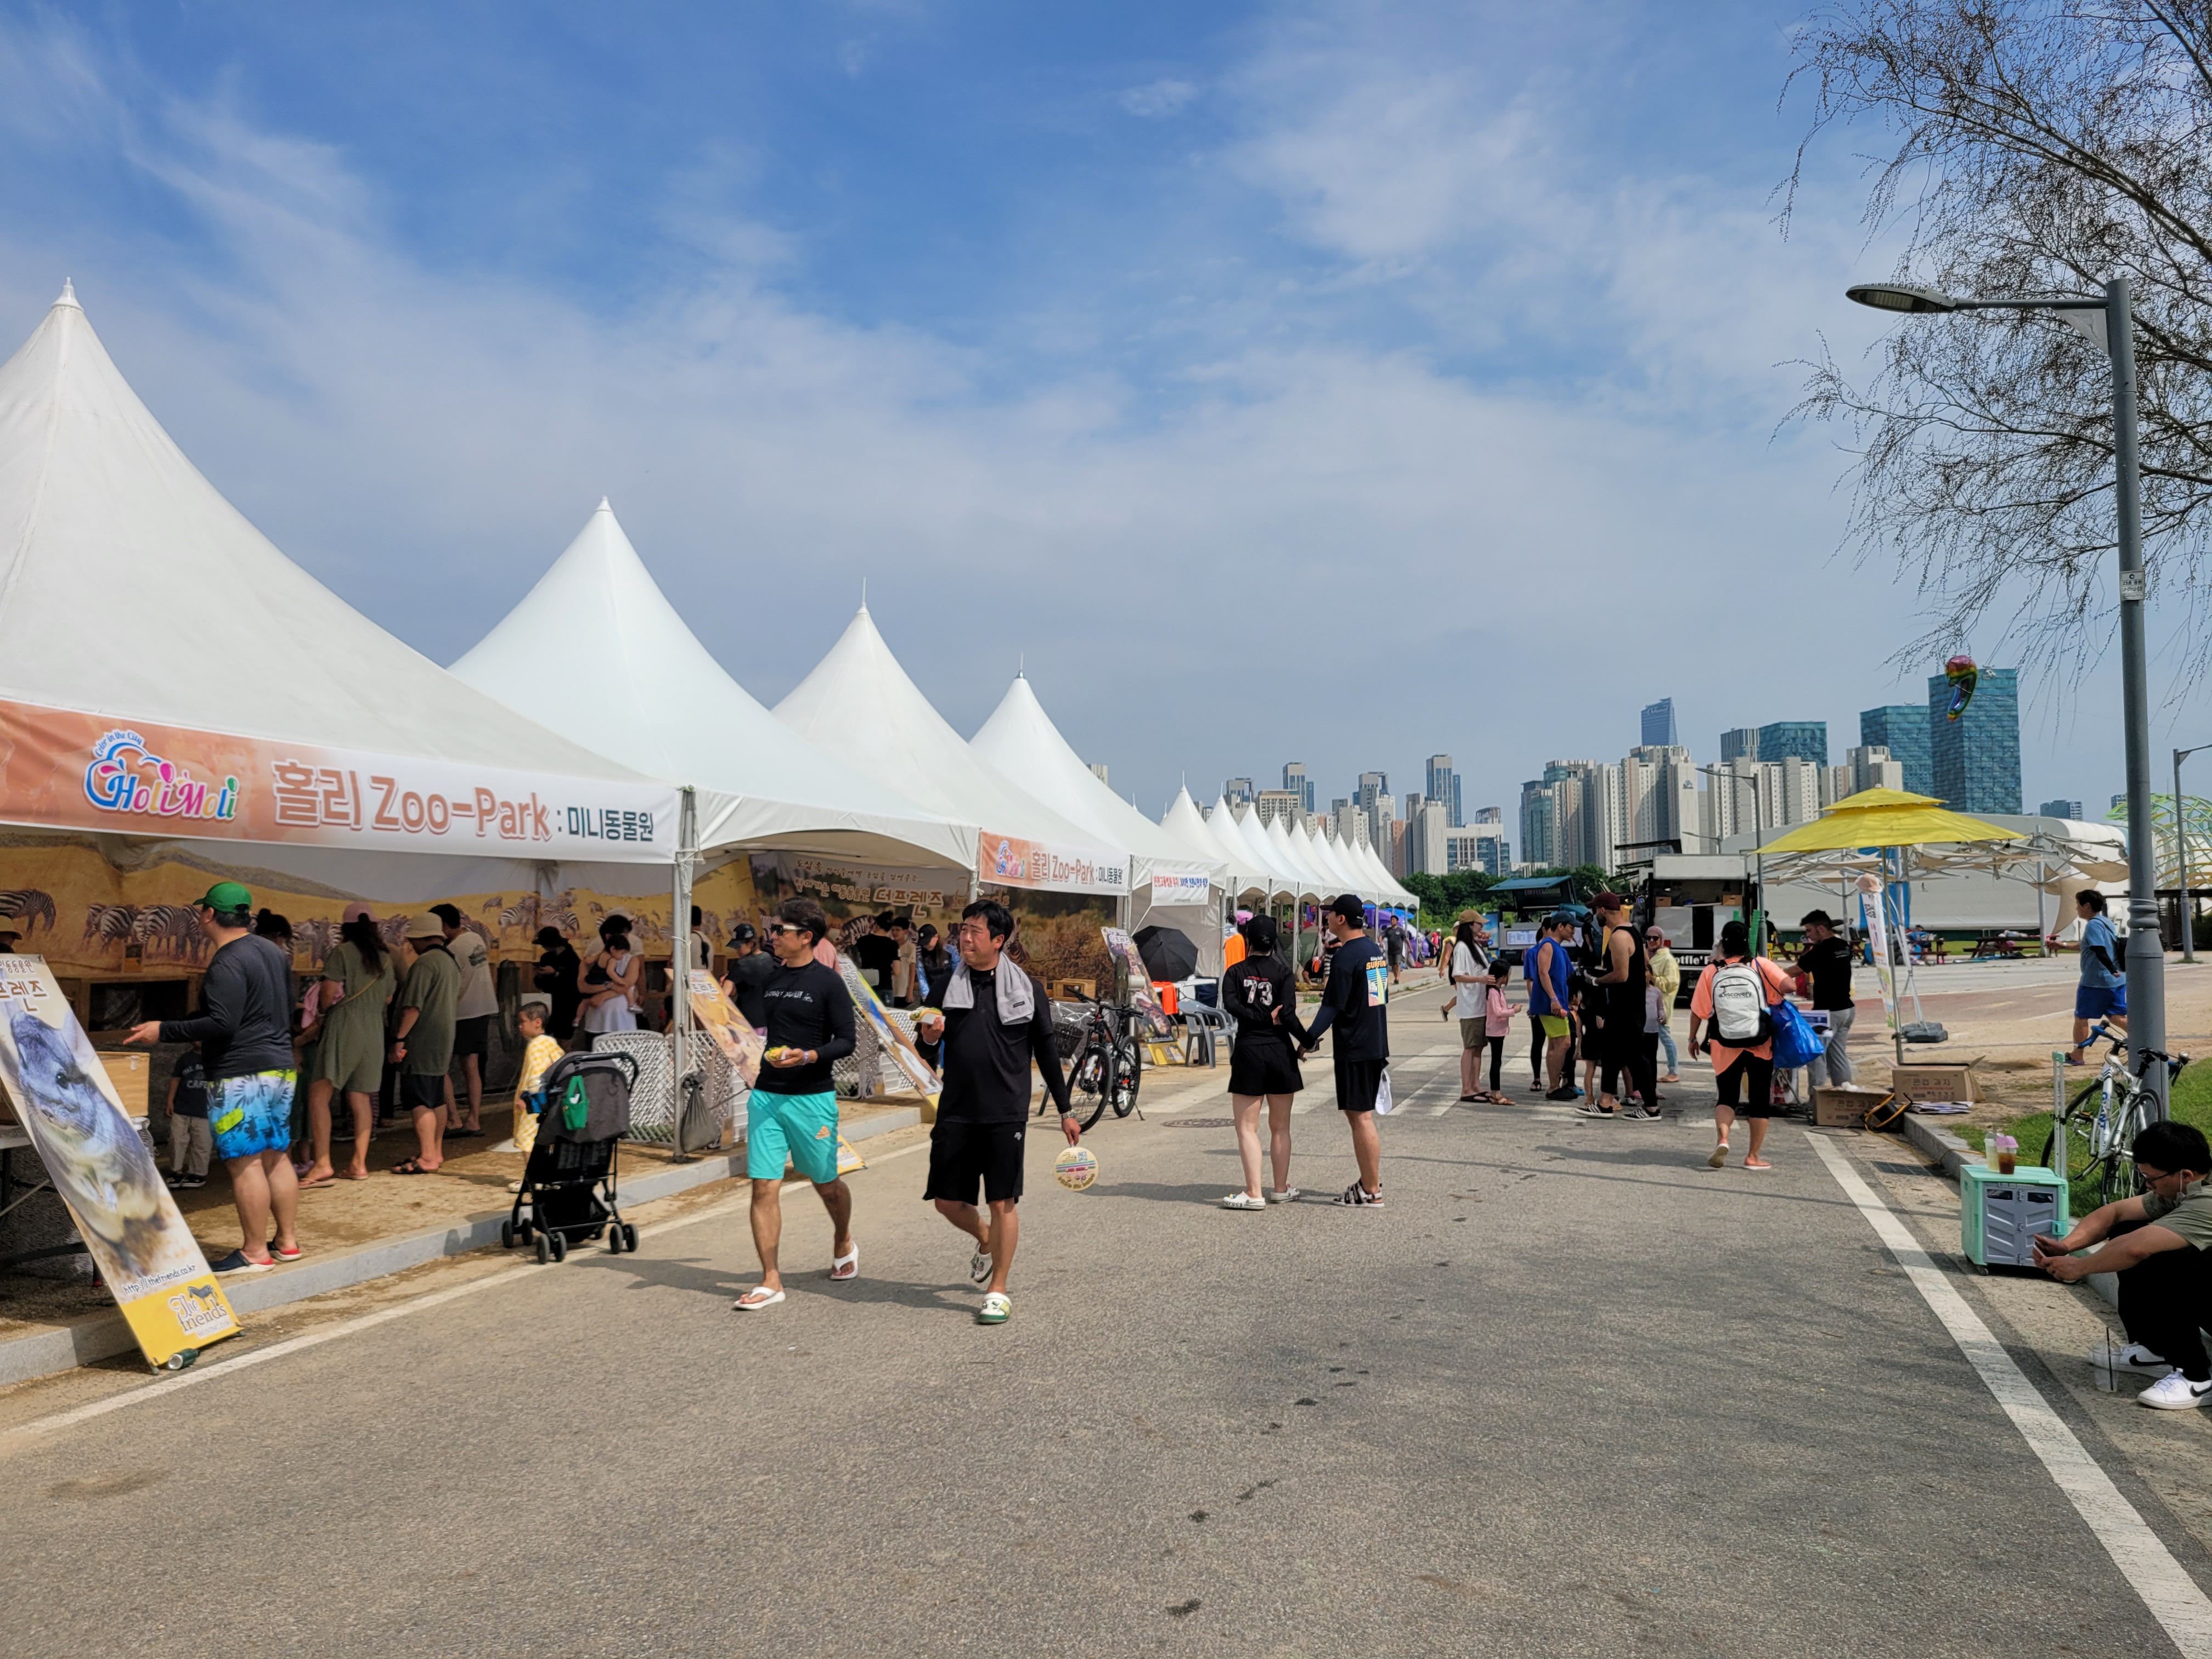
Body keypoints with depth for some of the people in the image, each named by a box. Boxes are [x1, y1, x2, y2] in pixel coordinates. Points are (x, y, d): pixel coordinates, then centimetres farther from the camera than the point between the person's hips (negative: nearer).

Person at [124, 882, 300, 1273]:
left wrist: (164, 1031, -14)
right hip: (281, 1067, 10)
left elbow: (222, 1024, -22)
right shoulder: (274, 952, 13)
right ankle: (287, 1241, 20)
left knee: (244, 1162, -3)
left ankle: (254, 1252, 1)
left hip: (241, 1074, -9)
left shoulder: (228, 964, -15)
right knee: (275, 1156, 14)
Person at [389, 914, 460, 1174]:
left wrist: (399, 1039, -17)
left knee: (419, 1102, -8)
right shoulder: (451, 962, 16)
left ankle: (427, 1159, -10)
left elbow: (413, 1006, -21)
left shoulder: (425, 962, -15)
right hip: (443, 1043, 10)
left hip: (423, 1043, -10)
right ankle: (436, 1153, 20)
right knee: (436, 1099, 14)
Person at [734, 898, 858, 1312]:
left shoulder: (828, 983, -8)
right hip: (767, 1095, 4)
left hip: (812, 1098, -4)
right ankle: (771, 1281, 3)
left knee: (825, 1183, 12)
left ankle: (843, 1244, 41)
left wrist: (807, 1056, -23)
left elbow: (846, 1041, -10)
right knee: (764, 1186, -4)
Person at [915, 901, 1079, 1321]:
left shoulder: (1027, 989, 0)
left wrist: (1065, 1111, 7)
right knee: (947, 1201, 6)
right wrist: (931, 1036, -14)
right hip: (955, 1112, 3)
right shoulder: (947, 986, 6)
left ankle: (998, 1291, 15)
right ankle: (986, 1241, 37)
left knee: (1002, 1203, -1)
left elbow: (1047, 1052, 6)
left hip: (1005, 1114, -3)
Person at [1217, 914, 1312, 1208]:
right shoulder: (1282, 971, -2)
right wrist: (1307, 1041, 0)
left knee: (1247, 1127, 2)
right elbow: (1288, 1014, -12)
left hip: (1248, 1051, -1)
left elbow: (1231, 1006, -16)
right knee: (1280, 1128, 13)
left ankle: (1255, 1194, -4)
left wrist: (1267, 1018, -11)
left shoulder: (1235, 972, 1)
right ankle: (1282, 1189, 21)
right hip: (1280, 1051, 1)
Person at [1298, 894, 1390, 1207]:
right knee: (1359, 1114, 17)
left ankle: (1372, 1192, -1)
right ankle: (1368, 1181, 22)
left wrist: (1309, 1040, -15)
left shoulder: (1345, 956, -16)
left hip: (1354, 1048, -9)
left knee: (1360, 1116, -5)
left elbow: (1333, 1006, -18)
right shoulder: (1375, 950, 12)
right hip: (1377, 1045, 9)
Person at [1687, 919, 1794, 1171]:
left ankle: (1723, 1139, -16)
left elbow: (1698, 1010, -1)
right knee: (1760, 1100, 12)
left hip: (1725, 1047, 1)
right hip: (1760, 1047, -1)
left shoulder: (1711, 972, -2)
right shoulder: (1761, 966, -4)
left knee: (1727, 1098, 11)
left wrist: (1693, 1039, 12)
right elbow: (1788, 985, -17)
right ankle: (1753, 1157, 13)